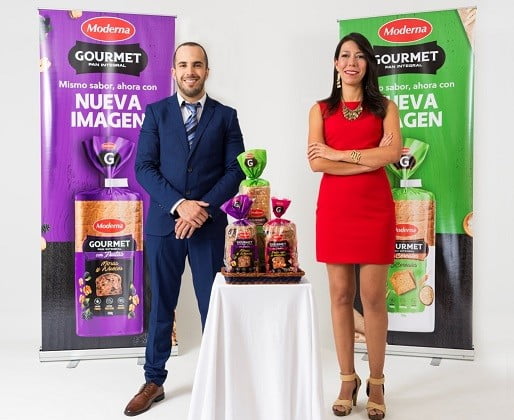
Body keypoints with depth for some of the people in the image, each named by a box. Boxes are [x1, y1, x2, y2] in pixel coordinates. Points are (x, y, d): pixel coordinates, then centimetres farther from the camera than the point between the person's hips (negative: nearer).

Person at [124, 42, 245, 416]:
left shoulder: (225, 115, 7)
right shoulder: (156, 112, 7)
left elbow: (235, 170, 0)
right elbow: (144, 167, -1)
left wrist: (203, 208, -12)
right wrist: (178, 204, -14)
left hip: (210, 224, 0)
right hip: (163, 221, 1)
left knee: (213, 305, 6)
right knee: (161, 304, 9)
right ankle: (154, 381, 24)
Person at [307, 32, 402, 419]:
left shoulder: (385, 107, 10)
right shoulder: (321, 109, 10)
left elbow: (392, 154, -8)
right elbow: (316, 163, -5)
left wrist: (339, 153, -7)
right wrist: (370, 159, -9)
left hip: (375, 208, -1)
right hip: (334, 209, 1)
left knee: (373, 297, 1)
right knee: (340, 296, 5)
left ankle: (376, 384, 17)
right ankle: (348, 380, 20)